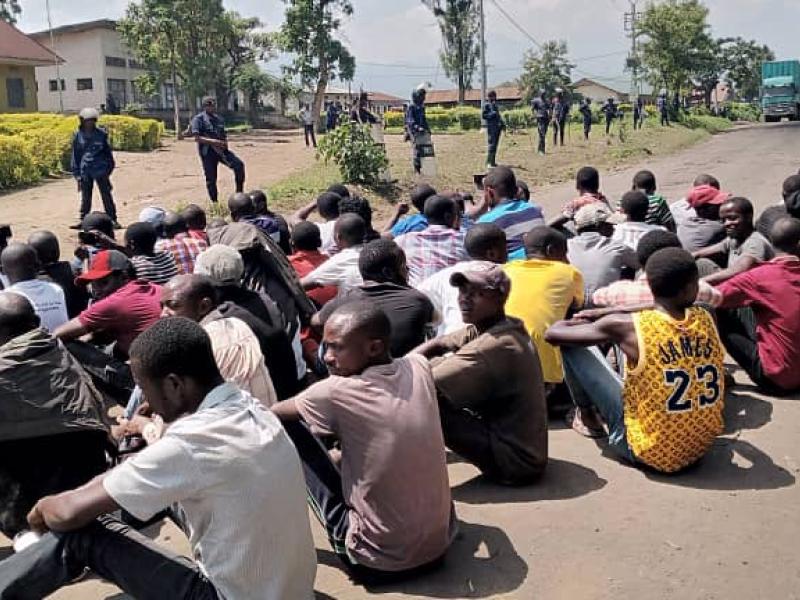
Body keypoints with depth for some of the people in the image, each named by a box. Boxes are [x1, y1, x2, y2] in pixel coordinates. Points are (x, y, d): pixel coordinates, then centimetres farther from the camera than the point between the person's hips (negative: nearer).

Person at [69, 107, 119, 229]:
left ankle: (113, 220, 7)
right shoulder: (78, 136, 3)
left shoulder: (101, 134, 2)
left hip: (100, 170, -1)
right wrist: (77, 174, 4)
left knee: (106, 195, 2)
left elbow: (108, 151, 11)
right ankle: (82, 220, 17)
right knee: (85, 197, 8)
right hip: (85, 171, 1)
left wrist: (109, 167, 8)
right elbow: (75, 155, 8)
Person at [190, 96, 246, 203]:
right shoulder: (198, 119, -6)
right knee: (211, 179, 1)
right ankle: (214, 202, 15)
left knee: (239, 165, -15)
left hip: (221, 149, 4)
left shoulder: (219, 118, 14)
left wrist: (225, 142, -2)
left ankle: (239, 193, -5)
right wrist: (212, 141, -24)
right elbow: (197, 138, -15)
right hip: (207, 152, -4)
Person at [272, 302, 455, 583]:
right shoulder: (420, 367, -6)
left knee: (288, 429, 2)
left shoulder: (335, 392, -18)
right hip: (441, 542, 6)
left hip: (378, 560, -5)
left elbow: (270, 414, 2)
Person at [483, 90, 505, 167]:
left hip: (498, 127, 8)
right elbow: (483, 116, -12)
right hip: (491, 127, -8)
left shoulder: (495, 105, 18)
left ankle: (493, 162, 15)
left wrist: (502, 123, 15)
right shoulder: (487, 105, -5)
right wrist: (493, 114, -20)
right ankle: (489, 163, -10)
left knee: (495, 144, 9)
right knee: (492, 144, -12)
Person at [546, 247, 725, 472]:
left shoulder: (628, 326, -19)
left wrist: (579, 322, 15)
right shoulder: (706, 319, -6)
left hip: (649, 451, -5)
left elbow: (552, 334, -8)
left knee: (572, 345, 1)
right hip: (700, 448, 5)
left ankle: (586, 416, 27)